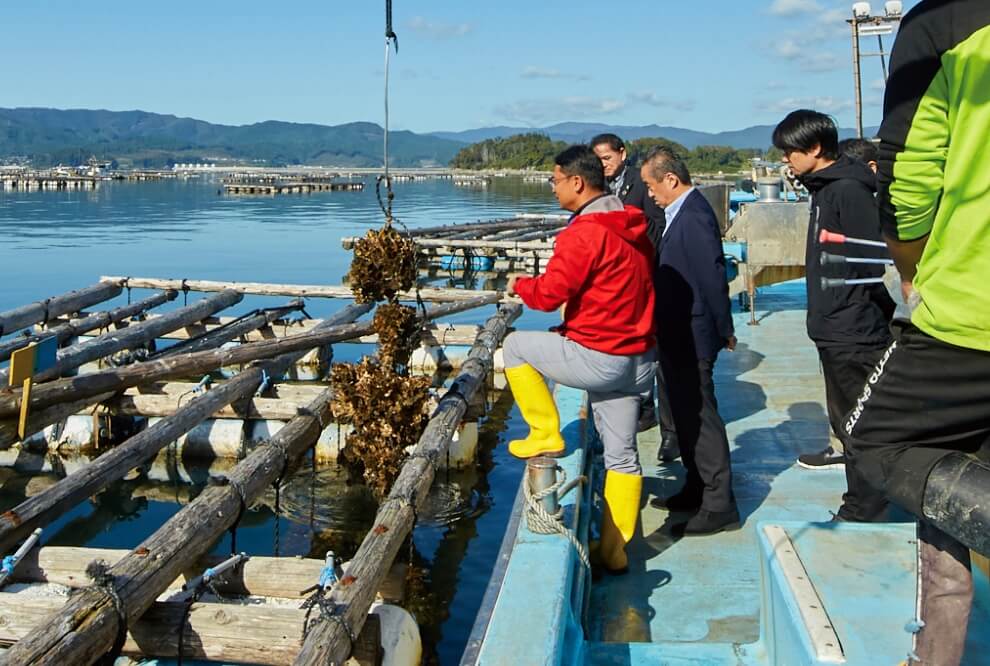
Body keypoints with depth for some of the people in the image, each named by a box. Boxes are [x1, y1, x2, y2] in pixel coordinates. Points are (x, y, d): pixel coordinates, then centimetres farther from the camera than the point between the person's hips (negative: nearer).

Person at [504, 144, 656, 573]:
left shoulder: (584, 233, -18)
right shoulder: (633, 229, 11)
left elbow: (548, 295, -17)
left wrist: (519, 285, 4)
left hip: (599, 360, -9)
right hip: (639, 359, 9)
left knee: (514, 346, 9)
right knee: (622, 455, 13)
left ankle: (546, 435, 13)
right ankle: (614, 551, 23)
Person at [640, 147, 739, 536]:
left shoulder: (693, 216, -20)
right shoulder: (681, 213, 11)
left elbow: (713, 276, -21)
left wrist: (724, 330, -15)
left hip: (691, 339, -10)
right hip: (678, 336, 11)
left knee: (699, 417, -3)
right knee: (686, 414, 19)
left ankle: (719, 506, 6)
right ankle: (697, 489, 33)